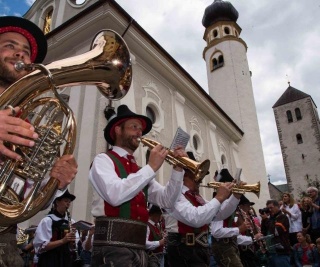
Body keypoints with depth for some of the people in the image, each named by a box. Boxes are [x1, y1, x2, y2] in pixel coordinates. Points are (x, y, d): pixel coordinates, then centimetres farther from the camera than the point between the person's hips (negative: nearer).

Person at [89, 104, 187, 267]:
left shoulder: (140, 170, 16)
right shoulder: (103, 160, -3)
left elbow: (166, 201, 11)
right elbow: (115, 195, -21)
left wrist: (178, 169, -1)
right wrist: (151, 167, -16)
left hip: (139, 247, 7)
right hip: (114, 245, -7)